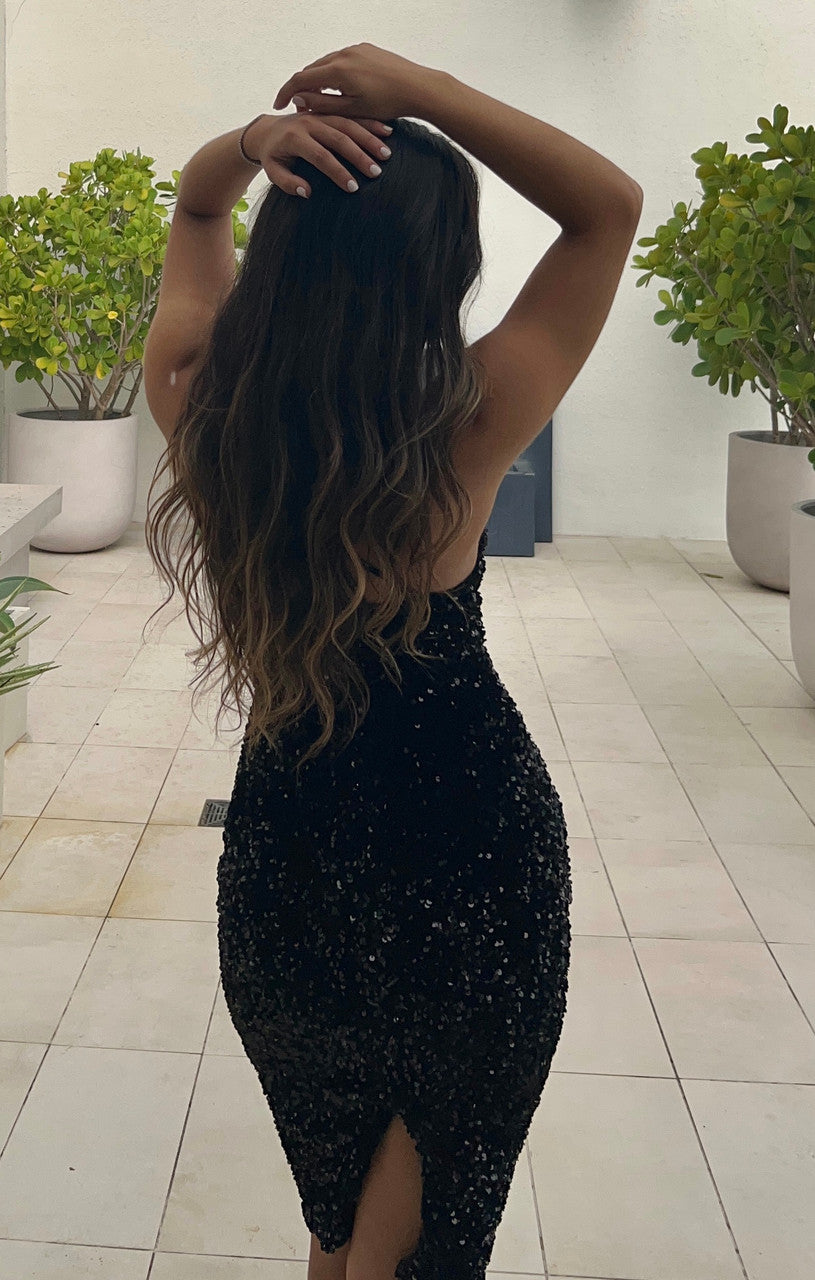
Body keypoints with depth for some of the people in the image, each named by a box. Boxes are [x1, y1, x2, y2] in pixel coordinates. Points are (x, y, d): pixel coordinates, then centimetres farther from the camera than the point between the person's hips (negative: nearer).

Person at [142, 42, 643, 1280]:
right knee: (441, 1155, 25)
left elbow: (194, 212, 6)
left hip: (284, 860, 4)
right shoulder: (460, 434, -23)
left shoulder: (199, 408, -14)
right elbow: (611, 205, -11)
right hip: (471, 847, -3)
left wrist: (256, 139, -14)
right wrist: (416, 89, -18)